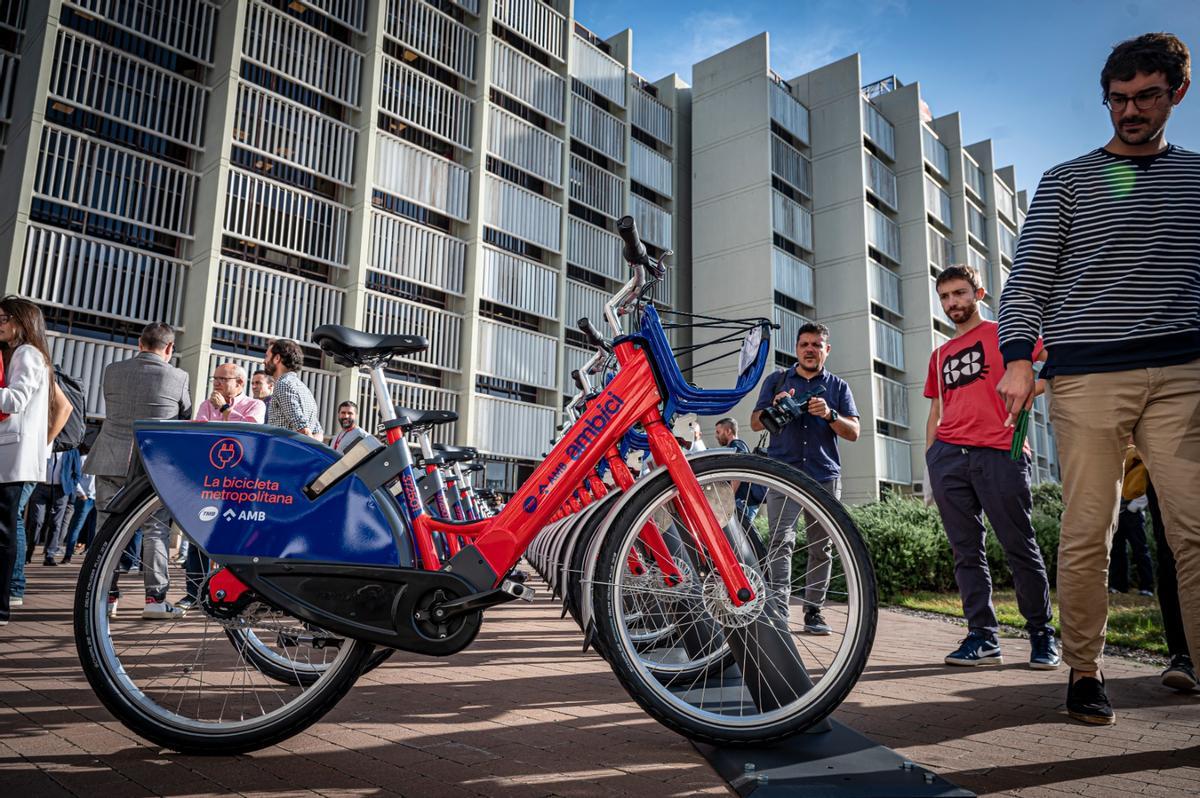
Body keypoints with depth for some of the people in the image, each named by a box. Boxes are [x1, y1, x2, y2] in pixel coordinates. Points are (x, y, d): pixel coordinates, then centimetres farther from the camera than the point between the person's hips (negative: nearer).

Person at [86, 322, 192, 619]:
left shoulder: (113, 371, 4)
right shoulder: (178, 377, -5)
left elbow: (111, 409, 19)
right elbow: (186, 418, 7)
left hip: (111, 461, 3)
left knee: (107, 528, 11)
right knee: (155, 530, 4)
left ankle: (106, 595, 14)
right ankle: (155, 597, 1)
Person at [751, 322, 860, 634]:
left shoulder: (838, 386, 15)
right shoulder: (776, 380, 15)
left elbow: (853, 432, 6)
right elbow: (755, 423, 9)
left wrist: (829, 415, -13)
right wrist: (775, 408, -11)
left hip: (825, 475, 2)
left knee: (820, 548, 5)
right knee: (782, 541, -14)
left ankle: (813, 611, 14)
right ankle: (777, 609, -18)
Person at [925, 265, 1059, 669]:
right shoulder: (940, 355, 23)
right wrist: (930, 459, 13)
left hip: (1000, 453, -4)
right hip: (948, 456, 5)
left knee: (1020, 548, -1)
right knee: (966, 552, 3)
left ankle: (1042, 635, 13)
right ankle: (982, 637, 8)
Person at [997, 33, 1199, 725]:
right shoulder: (1066, 182, 13)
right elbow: (1030, 275, 5)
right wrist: (1018, 355, -9)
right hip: (1085, 374, -2)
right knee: (1087, 529, -1)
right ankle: (1085, 671, 10)